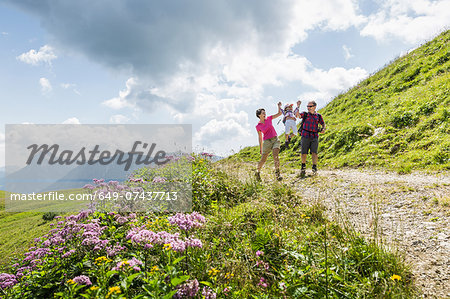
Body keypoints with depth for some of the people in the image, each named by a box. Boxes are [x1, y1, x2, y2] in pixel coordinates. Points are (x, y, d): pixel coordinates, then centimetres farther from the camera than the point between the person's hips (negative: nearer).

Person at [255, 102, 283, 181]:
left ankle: (277, 173, -18)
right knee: (263, 160, 7)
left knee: (275, 156, -21)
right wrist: (260, 148, 8)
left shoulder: (269, 119, 5)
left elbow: (279, 113, 7)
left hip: (275, 139, 1)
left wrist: (279, 106, -9)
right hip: (267, 142, -1)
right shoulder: (258, 126, -1)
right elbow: (260, 137, 6)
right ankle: (258, 171, 34)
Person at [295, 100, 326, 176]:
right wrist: (298, 106, -17)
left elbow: (323, 124, 20)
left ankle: (314, 168, -6)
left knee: (314, 153, -10)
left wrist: (323, 129, -1)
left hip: (314, 137, 0)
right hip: (305, 136, 0)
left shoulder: (318, 116, 12)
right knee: (304, 153, 1)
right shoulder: (305, 114, 8)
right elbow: (297, 114, -6)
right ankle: (303, 168, 17)